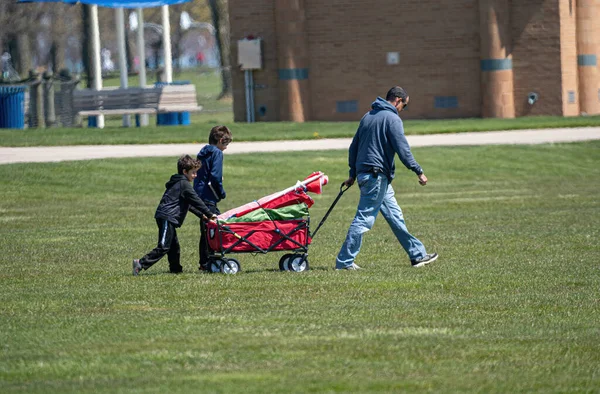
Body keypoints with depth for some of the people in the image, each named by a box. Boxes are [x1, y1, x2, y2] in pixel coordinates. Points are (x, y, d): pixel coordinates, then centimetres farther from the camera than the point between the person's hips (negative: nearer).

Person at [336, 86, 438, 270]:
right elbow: (402, 149, -15)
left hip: (363, 173, 10)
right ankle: (344, 261, -7)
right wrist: (419, 172, -10)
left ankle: (417, 254, 17)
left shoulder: (367, 117, 17)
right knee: (364, 219, -8)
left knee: (395, 217, 13)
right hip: (377, 175, -10)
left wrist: (353, 174, 25)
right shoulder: (392, 119, -9)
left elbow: (353, 148, 21)